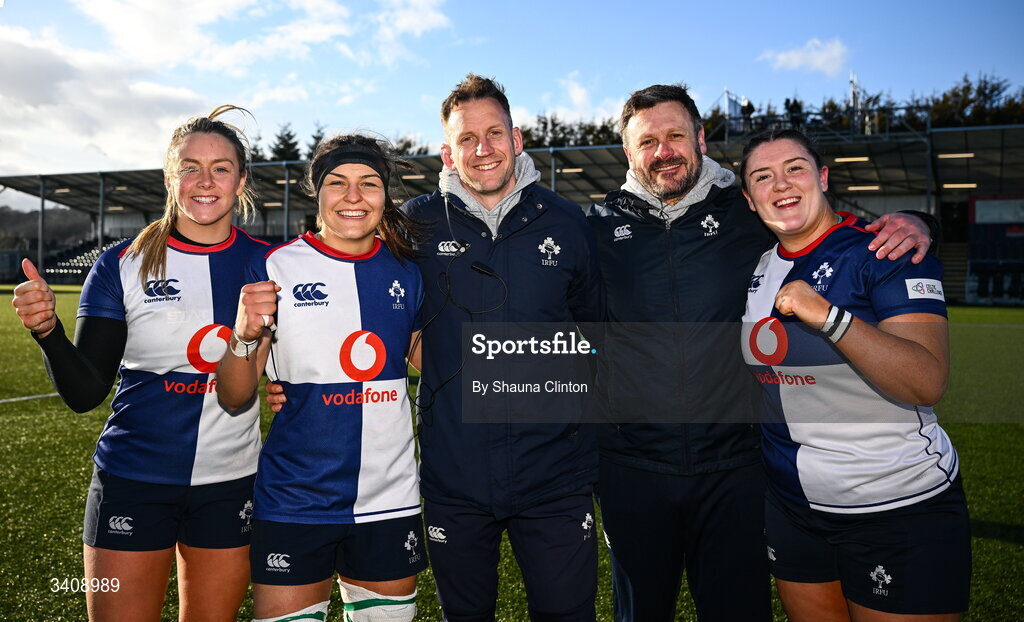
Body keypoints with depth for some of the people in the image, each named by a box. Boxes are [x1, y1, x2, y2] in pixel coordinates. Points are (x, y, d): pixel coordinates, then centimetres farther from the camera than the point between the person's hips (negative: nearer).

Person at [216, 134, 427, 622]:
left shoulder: (406, 273, 2)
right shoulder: (274, 268, -6)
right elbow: (235, 399, -6)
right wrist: (245, 337, -25)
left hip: (391, 501, 3)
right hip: (295, 503, -3)